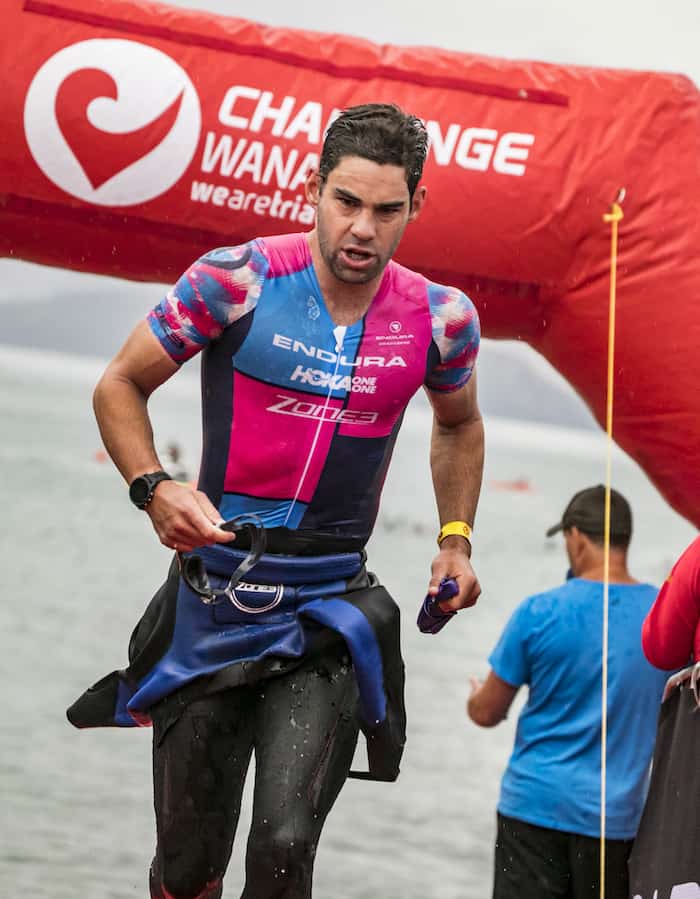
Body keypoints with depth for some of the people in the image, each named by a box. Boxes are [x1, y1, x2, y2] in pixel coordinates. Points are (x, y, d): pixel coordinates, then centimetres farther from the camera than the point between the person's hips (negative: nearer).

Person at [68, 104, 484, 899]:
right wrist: (154, 489, -14)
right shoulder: (237, 280, -10)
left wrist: (455, 540, 9)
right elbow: (120, 387, 2)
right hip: (211, 604, 0)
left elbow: (458, 424, 21)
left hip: (329, 617, 1)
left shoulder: (441, 320, -2)